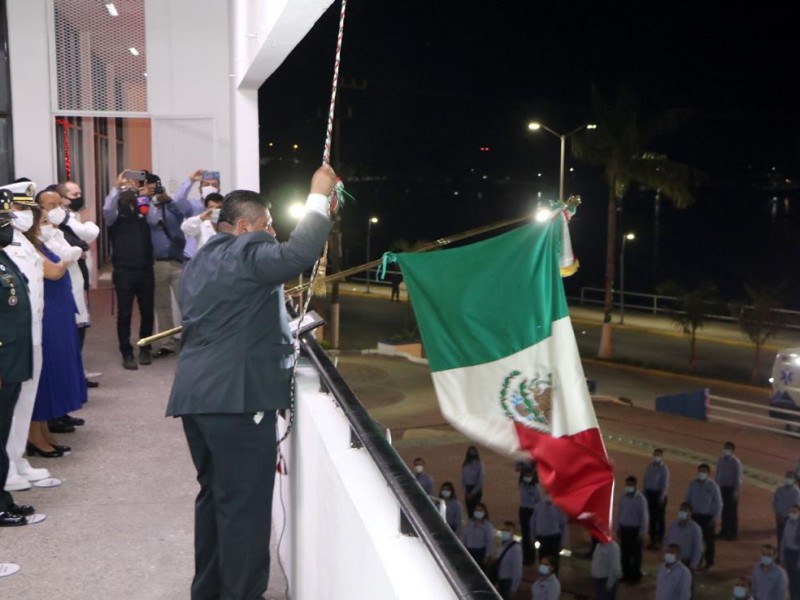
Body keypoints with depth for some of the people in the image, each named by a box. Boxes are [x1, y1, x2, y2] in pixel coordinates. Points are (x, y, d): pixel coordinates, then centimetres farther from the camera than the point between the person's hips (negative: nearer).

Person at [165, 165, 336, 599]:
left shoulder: (199, 262, 22)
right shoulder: (246, 252, -8)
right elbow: (298, 254, -25)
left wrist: (284, 334, 34)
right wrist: (319, 197, -13)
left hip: (196, 394, 10)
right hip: (237, 395, -10)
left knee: (214, 496, 19)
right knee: (245, 504, -4)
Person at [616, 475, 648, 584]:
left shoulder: (640, 499, -15)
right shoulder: (623, 497, 3)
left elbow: (643, 516, -13)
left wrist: (642, 532, -13)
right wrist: (618, 528, 13)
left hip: (635, 529, -5)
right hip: (624, 528, 6)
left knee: (636, 553, 6)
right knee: (625, 552, 12)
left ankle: (636, 575, 18)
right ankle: (626, 573, 25)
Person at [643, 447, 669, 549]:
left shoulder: (664, 469, -11)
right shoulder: (649, 467, 6)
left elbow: (665, 484, -13)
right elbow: (645, 480, 11)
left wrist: (662, 497, -16)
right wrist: (644, 493, 9)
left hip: (659, 494, -5)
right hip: (649, 492, 5)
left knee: (659, 517, 3)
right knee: (652, 516, 12)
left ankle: (659, 540, 11)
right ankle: (652, 538, 22)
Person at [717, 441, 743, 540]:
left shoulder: (735, 462, -12)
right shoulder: (721, 460, 7)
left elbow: (738, 477, -12)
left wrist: (736, 491, -14)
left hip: (731, 488, -6)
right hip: (722, 487, 6)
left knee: (732, 511, 1)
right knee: (724, 510, 11)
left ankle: (732, 533, 8)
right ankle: (724, 531, 20)